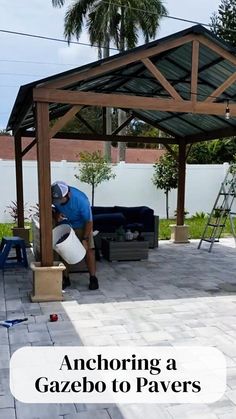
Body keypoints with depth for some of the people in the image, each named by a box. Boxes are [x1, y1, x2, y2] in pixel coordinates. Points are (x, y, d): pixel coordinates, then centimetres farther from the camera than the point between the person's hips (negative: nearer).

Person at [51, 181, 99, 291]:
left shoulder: (81, 200, -37)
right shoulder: (54, 197, -25)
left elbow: (89, 221, -25)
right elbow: (54, 210, -2)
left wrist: (84, 239, -24)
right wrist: (56, 216, -25)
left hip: (81, 225, -3)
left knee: (88, 250, -10)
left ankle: (93, 278, -1)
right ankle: (65, 278, 11)